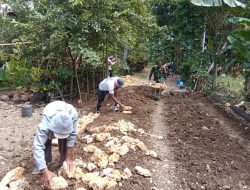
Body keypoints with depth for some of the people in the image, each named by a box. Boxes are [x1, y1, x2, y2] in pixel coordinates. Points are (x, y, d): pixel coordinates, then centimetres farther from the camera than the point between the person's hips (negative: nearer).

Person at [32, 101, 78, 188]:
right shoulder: (45, 123, -47)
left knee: (64, 141, -14)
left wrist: (69, 159, -29)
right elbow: (37, 147, -51)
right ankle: (45, 162, 9)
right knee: (45, 140, -14)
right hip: (49, 118, 0)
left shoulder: (73, 114, -43)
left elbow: (72, 136, -32)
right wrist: (45, 172, -58)